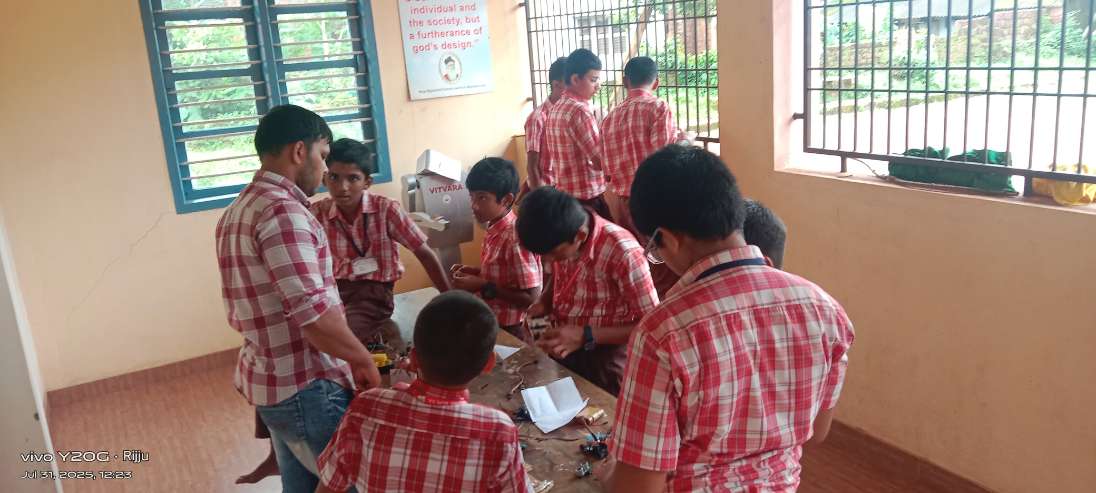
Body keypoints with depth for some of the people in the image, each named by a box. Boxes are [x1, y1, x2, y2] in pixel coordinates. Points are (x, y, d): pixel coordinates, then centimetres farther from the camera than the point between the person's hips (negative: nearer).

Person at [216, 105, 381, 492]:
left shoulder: (236, 212, 12)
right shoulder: (283, 211, -20)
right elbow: (314, 315, -27)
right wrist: (364, 361, -13)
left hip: (269, 379, 10)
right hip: (307, 387, -9)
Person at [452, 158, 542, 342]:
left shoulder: (515, 237, -24)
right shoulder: (495, 229, 0)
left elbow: (531, 297, -24)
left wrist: (482, 286, -23)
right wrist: (475, 272, 0)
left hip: (511, 332, -8)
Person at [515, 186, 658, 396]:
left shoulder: (622, 252, -30)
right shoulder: (562, 241, -10)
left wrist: (585, 336, -29)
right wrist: (542, 305, -9)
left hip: (605, 364, -6)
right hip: (563, 352, 6)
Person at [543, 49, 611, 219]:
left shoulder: (555, 109, 11)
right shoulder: (580, 111, -17)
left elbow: (547, 162, 14)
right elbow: (600, 160, -18)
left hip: (564, 194, 9)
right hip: (586, 197, -9)